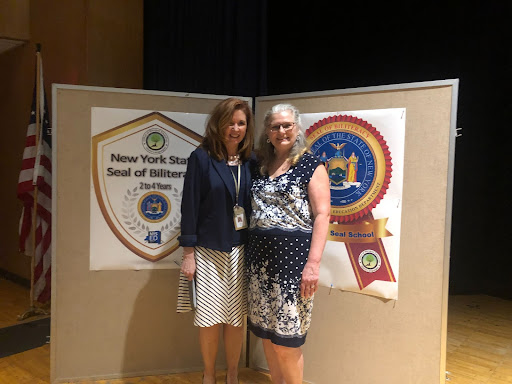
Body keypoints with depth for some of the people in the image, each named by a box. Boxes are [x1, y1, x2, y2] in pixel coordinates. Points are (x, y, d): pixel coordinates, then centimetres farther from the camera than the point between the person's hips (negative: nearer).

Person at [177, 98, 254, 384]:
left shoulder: (252, 161, 3)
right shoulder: (202, 158, -5)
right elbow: (190, 206, -6)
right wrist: (188, 253, -8)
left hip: (242, 250, 3)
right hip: (209, 251, -2)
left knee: (236, 318, 10)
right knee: (210, 319, 6)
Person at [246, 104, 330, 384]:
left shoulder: (311, 166, -2)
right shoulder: (260, 167, 13)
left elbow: (322, 215, -10)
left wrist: (313, 262, -19)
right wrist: (249, 254, 8)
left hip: (293, 255, -5)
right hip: (259, 256, 6)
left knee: (286, 341, 1)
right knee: (266, 335, 13)